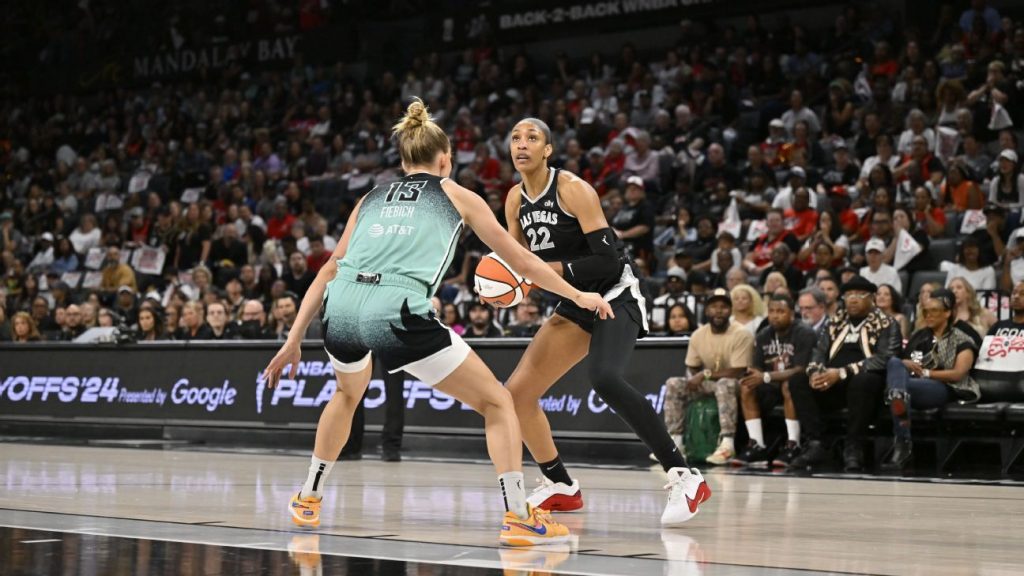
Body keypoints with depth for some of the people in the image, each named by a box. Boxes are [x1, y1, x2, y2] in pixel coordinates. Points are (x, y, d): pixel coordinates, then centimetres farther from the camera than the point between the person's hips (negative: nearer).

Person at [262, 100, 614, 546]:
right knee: (496, 402, 7)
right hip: (398, 312, -5)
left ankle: (308, 499, 45)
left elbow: (331, 271, 25)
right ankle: (518, 517, -6)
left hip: (341, 308, 5)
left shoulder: (371, 199, 28)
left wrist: (294, 340, 27)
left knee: (348, 393, 38)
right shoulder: (457, 196, 20)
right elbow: (518, 259, 24)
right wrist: (578, 296, 35)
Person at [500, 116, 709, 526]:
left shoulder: (573, 189, -16)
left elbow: (608, 261, -21)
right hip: (576, 307, 8)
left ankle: (684, 478, -30)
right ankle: (561, 487, 22)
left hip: (615, 296, -8)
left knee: (604, 378, -34)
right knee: (517, 393, 4)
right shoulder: (516, 200, 5)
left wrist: (554, 270, -26)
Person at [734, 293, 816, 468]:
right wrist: (753, 376, -22)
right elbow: (756, 369, 3)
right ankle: (757, 446, -21)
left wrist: (766, 377, -33)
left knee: (789, 385, -37)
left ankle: (793, 445, -32)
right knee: (747, 388, -18)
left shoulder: (805, 334, -15)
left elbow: (800, 370, -24)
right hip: (775, 385, 6)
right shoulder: (763, 337, 4)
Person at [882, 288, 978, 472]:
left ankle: (902, 445, -48)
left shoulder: (961, 341, 13)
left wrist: (925, 372, -10)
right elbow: (900, 360, 26)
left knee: (895, 385, -37)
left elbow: (958, 374, -2)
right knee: (894, 361, -34)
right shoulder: (919, 336, 31)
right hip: (910, 383, 5)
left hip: (942, 389, -5)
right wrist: (905, 364, 0)